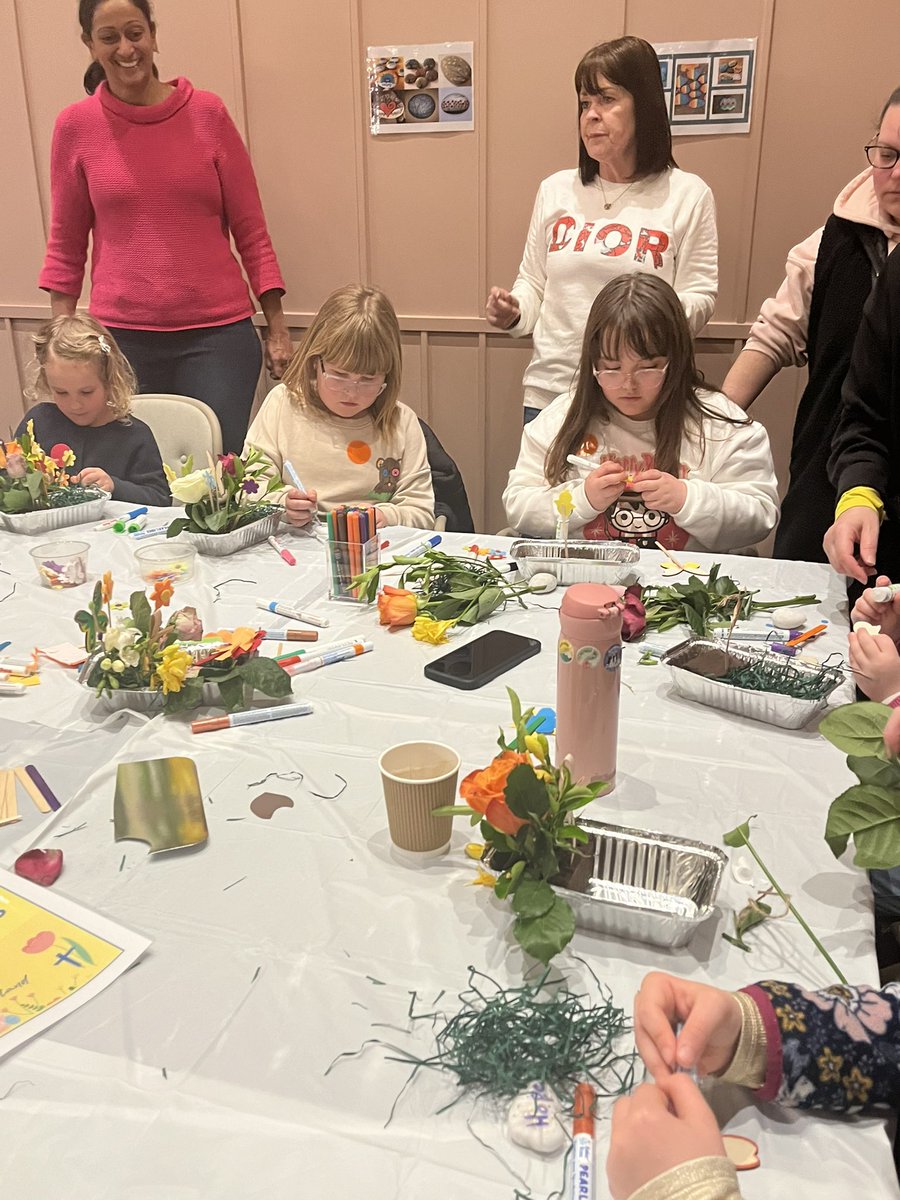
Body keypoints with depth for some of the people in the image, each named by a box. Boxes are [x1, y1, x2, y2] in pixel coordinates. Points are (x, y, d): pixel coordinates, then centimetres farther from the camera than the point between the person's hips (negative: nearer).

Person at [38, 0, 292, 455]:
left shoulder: (208, 114, 3)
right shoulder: (75, 126, 4)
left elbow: (250, 230, 5)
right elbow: (65, 245, 10)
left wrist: (277, 326, 1)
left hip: (219, 332, 0)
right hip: (122, 336, 1)